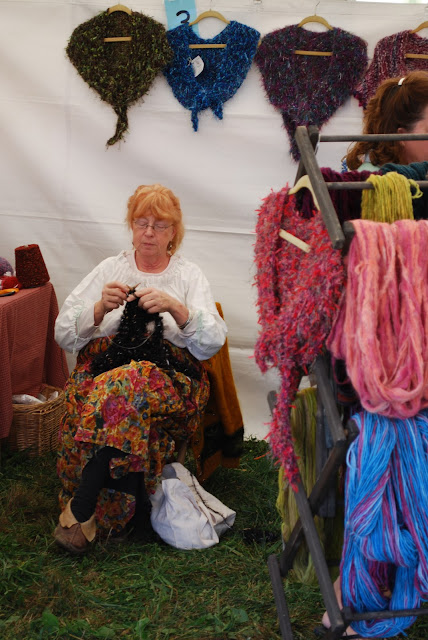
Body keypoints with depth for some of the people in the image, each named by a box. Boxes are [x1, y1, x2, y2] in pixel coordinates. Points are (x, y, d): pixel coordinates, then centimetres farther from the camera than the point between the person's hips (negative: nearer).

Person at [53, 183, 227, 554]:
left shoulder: (189, 275, 14)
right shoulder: (110, 269, 18)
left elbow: (213, 343, -1)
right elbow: (64, 335, 9)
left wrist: (175, 308, -17)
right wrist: (100, 309, -10)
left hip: (170, 378, -1)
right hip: (102, 366, 2)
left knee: (124, 386, -37)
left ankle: (80, 507, -32)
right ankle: (95, 511, -25)